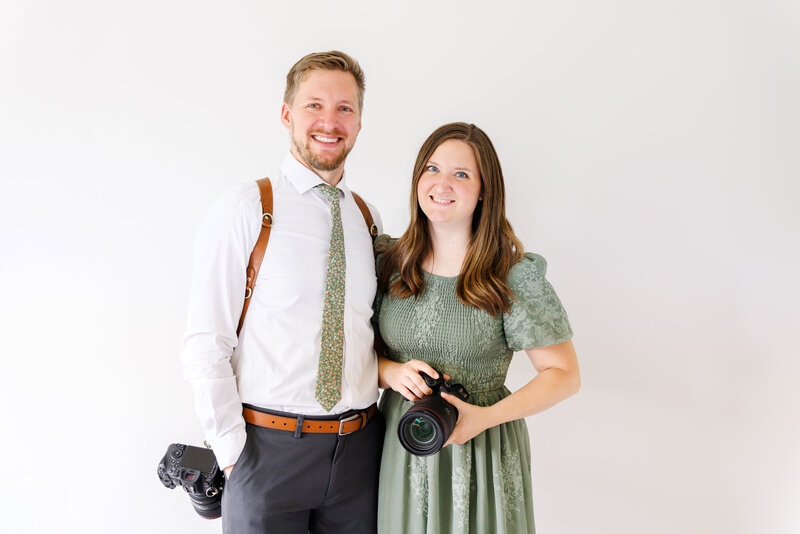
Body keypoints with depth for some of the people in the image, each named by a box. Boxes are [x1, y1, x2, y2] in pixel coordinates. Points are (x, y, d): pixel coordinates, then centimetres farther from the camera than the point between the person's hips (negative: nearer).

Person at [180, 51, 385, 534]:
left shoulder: (367, 218, 7)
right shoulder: (242, 211, -8)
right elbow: (206, 345, -10)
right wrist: (233, 452, -11)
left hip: (360, 447, 4)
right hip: (268, 445, -4)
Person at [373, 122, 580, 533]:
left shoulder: (514, 275, -12)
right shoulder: (389, 262, -2)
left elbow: (563, 374, -8)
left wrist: (485, 417, -19)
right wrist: (391, 372, -13)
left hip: (482, 451, -3)